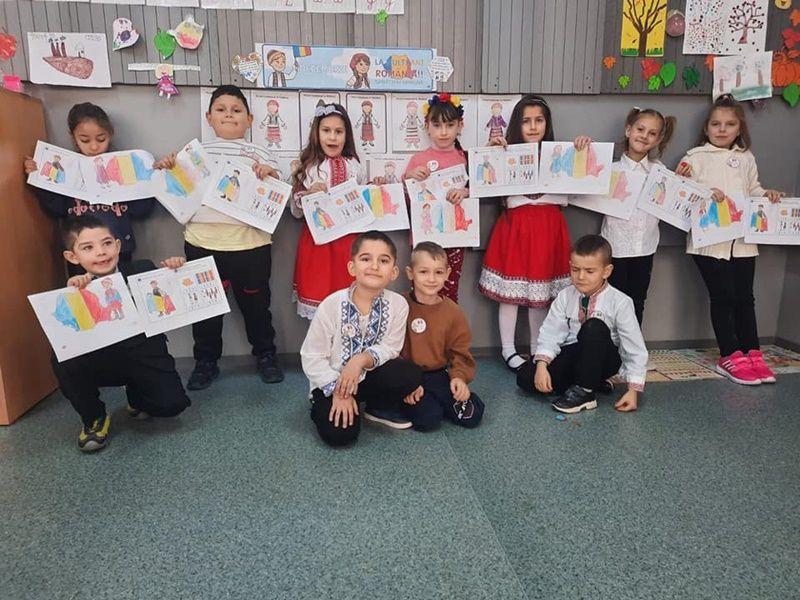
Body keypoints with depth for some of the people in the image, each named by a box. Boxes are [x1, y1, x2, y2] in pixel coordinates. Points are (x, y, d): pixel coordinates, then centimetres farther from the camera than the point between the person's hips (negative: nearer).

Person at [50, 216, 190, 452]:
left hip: (146, 353, 0)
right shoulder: (75, 289, -8)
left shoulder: (143, 271, -5)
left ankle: (136, 393, 21)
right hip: (104, 360, 0)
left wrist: (176, 272, -17)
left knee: (172, 404, -19)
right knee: (63, 361, -29)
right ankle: (93, 419, 0)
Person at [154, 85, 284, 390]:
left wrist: (272, 175, -19)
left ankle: (265, 355, 30)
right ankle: (205, 361, 29)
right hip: (202, 243, 3)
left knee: (255, 303, 11)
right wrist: (165, 170, 0)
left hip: (249, 243, -2)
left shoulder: (260, 154, 4)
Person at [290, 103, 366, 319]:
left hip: (347, 239, 1)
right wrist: (307, 194, -15)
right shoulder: (309, 168, 2)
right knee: (318, 289, 1)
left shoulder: (354, 167, 7)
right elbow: (296, 212, 2)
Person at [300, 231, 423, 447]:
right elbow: (311, 357, -14)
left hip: (368, 375, 3)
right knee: (340, 433, -23)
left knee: (412, 374, -23)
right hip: (332, 381, -2)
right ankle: (321, 406, 14)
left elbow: (390, 348, -7)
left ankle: (379, 408, 9)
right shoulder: (332, 305, -21)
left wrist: (362, 359, -26)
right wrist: (338, 391, -19)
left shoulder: (398, 304, -15)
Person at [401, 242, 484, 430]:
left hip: (439, 375, 4)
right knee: (427, 418, -25)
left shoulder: (453, 312, 2)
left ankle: (434, 400, 14)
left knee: (472, 415, -8)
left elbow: (460, 351, 6)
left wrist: (459, 376, -12)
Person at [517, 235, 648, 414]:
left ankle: (584, 391, -24)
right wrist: (542, 364, -25)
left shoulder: (620, 303, -15)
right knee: (525, 377, -17)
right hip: (572, 354, 4)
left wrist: (634, 390, -20)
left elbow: (635, 348, -14)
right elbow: (550, 333, -8)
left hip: (603, 359, -4)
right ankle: (591, 380, -4)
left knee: (594, 326, -36)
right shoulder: (565, 297, -5)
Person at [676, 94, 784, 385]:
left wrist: (767, 194, 2)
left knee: (745, 297, 10)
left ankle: (752, 354, 19)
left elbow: (752, 189, 22)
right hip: (709, 239, -5)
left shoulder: (746, 158, 16)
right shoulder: (696, 157, 0)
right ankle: (730, 357, 9)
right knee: (723, 296, -1)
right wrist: (706, 193, -24)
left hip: (743, 238, 5)